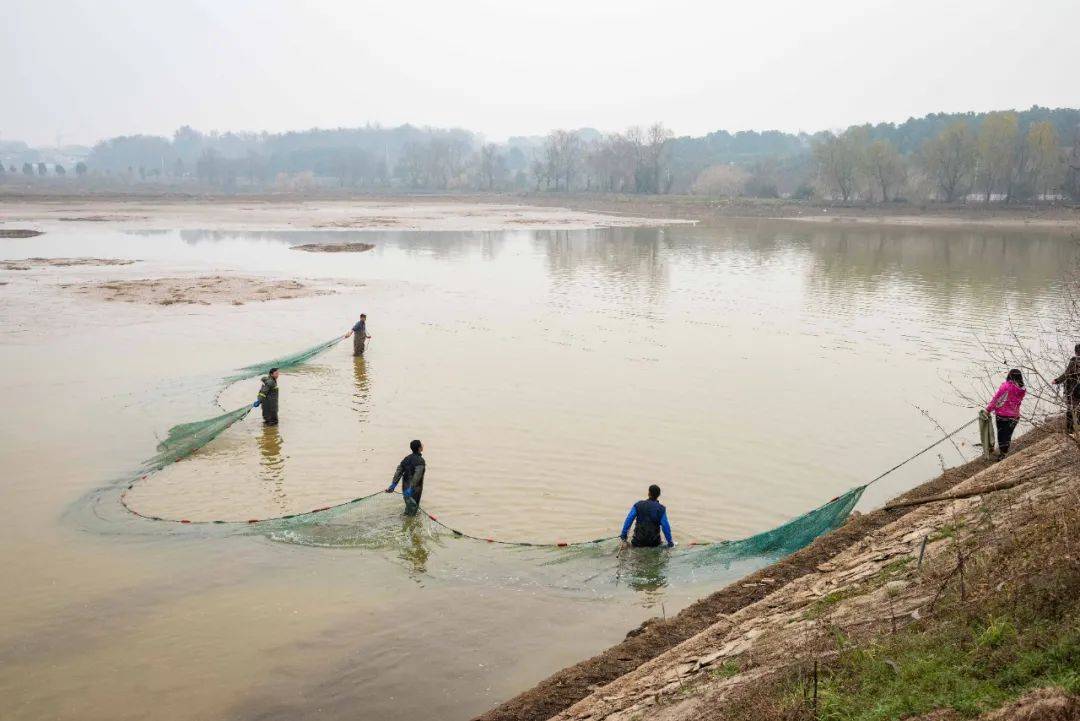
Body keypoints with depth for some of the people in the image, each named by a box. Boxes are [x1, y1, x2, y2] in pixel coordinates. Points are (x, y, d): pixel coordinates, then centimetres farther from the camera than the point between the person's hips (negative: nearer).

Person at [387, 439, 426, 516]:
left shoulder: (406, 458, 5)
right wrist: (411, 489, -33)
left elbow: (399, 471, -1)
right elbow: (417, 476, -29)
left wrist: (393, 485, -5)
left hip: (405, 486, 7)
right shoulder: (420, 461, -18)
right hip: (415, 488, -7)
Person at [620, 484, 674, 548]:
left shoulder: (638, 505, -5)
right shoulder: (661, 509, -9)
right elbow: (665, 526, -12)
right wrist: (670, 542, -3)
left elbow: (629, 520, -9)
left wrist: (623, 536, -3)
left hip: (639, 541, 2)